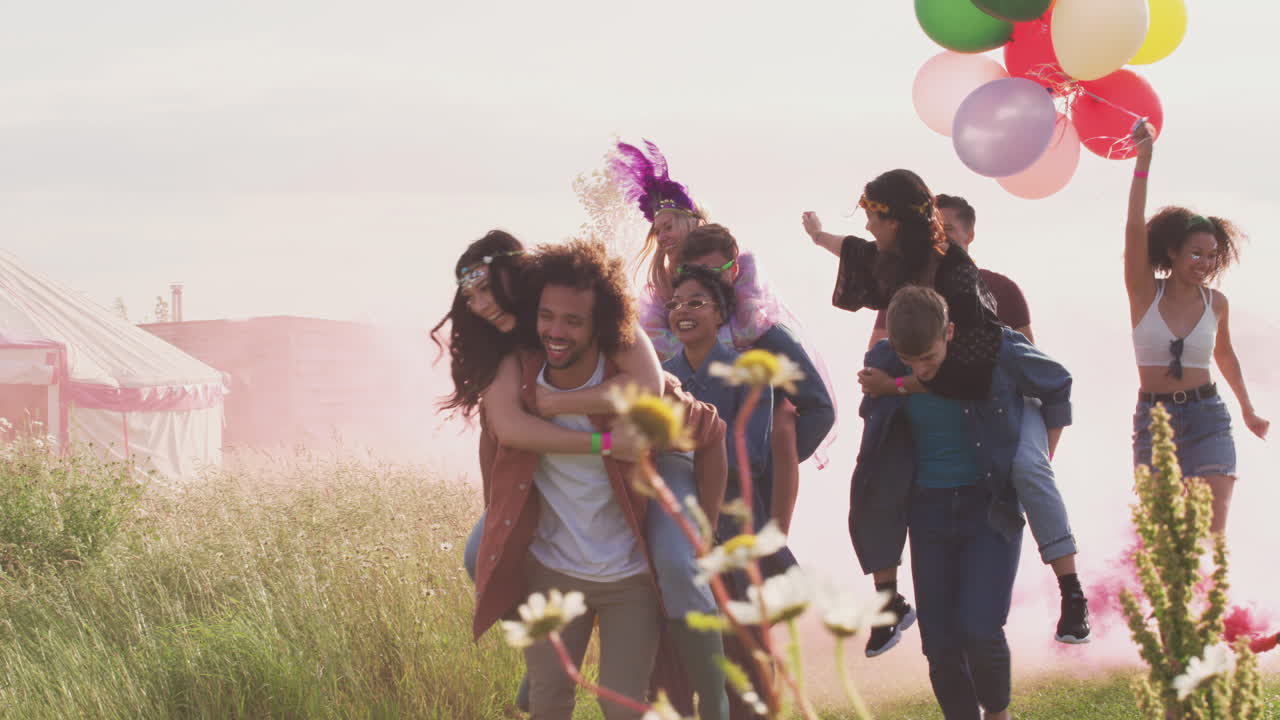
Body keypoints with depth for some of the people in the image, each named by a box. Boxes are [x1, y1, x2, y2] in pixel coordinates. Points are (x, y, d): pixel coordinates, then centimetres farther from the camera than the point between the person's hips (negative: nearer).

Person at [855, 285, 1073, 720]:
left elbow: (1058, 386, 4)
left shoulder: (999, 353, -16)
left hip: (992, 505, -3)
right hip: (930, 509, 3)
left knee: (980, 629, -17)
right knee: (940, 647, -1)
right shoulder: (884, 364, -8)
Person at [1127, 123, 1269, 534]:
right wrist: (1143, 161, -23)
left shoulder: (1215, 303, 4)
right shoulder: (1145, 292, -2)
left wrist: (1248, 411, 27)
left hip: (1207, 418, 1)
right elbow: (1135, 228, -15)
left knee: (1212, 531, -14)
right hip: (1153, 420, -1)